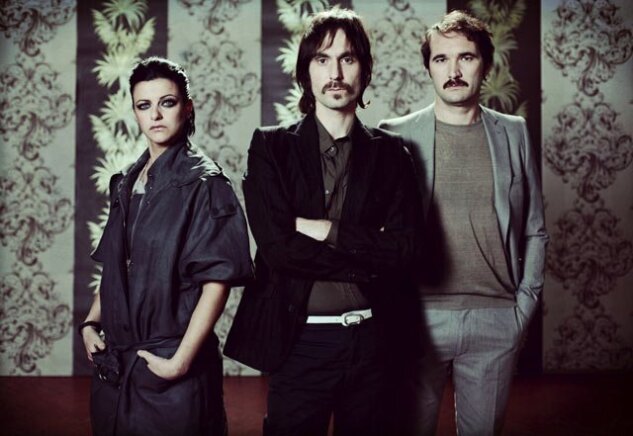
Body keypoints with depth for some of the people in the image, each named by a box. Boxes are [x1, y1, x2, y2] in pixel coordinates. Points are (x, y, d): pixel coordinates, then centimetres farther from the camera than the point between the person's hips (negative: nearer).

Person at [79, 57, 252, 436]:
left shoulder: (203, 181, -10)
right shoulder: (127, 183, 9)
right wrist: (91, 323, 4)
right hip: (114, 366, 6)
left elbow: (218, 280, -16)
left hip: (171, 370, -6)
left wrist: (180, 362, -18)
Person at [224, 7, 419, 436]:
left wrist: (326, 230, -14)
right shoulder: (271, 147, -1)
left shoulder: (389, 153, 5)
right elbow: (277, 248, -12)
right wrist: (367, 259, -9)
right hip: (298, 340, -2)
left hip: (369, 339, 2)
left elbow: (402, 250, -6)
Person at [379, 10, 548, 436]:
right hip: (419, 316, -1)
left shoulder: (514, 133, 6)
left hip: (498, 320, 2)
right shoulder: (397, 135, -1)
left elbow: (534, 230, 9)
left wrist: (525, 302, 2)